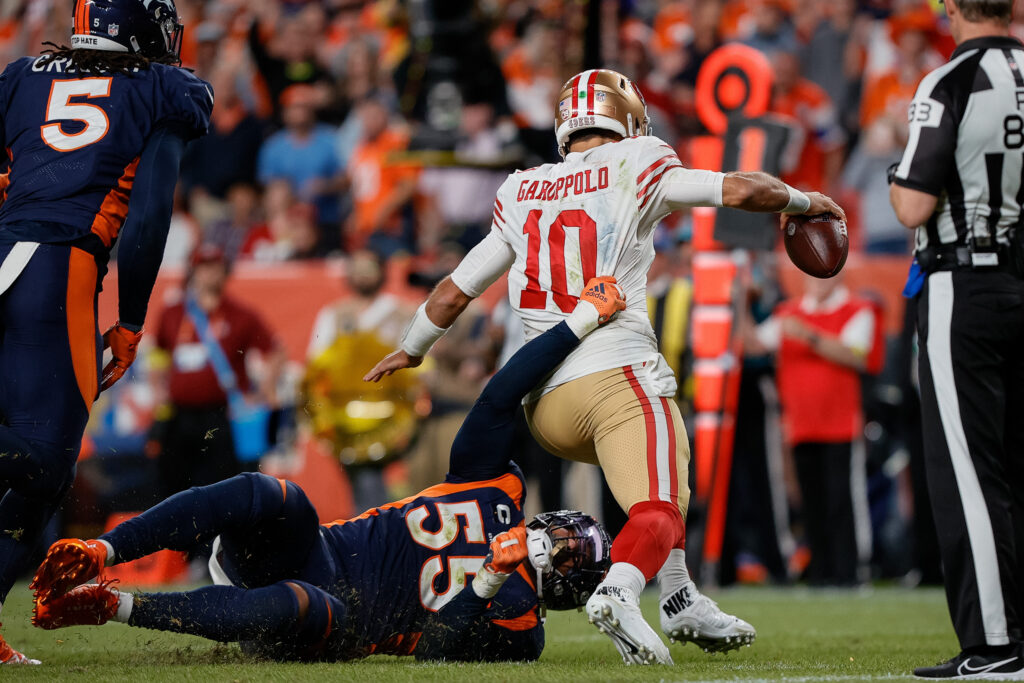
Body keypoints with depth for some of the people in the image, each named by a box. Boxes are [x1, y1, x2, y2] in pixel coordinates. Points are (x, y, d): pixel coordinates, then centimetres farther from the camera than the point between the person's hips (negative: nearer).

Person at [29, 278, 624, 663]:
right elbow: (501, 399, 8)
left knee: (300, 610, -43)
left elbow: (435, 648, -11)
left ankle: (114, 606, -40)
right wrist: (583, 319, 5)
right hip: (317, 551, 4)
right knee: (276, 498, -32)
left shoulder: (518, 623, 5)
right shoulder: (500, 490, 16)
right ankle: (98, 553, -37)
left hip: (340, 618, -4)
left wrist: (489, 584, -24)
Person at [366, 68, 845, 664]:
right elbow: (741, 191, -1)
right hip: (618, 375, -6)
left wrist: (412, 349, 40)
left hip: (545, 407, 6)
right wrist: (803, 202, 18)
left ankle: (682, 600, 24)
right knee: (656, 511, -14)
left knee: (665, 469, 29)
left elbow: (455, 291, 24)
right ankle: (620, 591, -44)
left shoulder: (520, 195, 18)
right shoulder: (634, 170, 4)